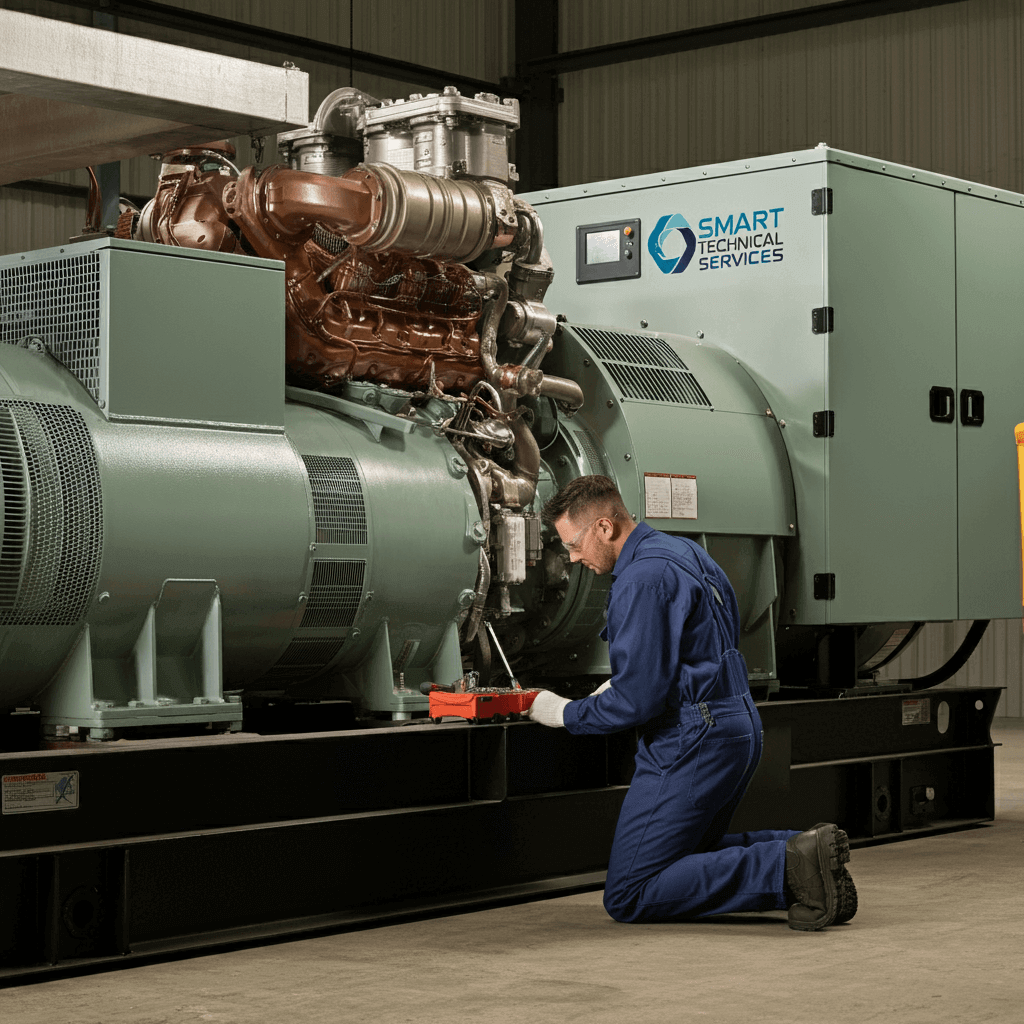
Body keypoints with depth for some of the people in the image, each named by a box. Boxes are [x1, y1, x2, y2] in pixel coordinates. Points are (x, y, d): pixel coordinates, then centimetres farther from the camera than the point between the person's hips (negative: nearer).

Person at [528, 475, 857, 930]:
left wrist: (567, 713, -5)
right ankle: (806, 852, 5)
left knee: (627, 897, -8)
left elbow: (640, 699, -21)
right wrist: (620, 683, 18)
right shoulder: (684, 551, 14)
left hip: (692, 743, -10)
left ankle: (788, 867, -18)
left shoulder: (643, 579, -18)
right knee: (690, 855, 24)